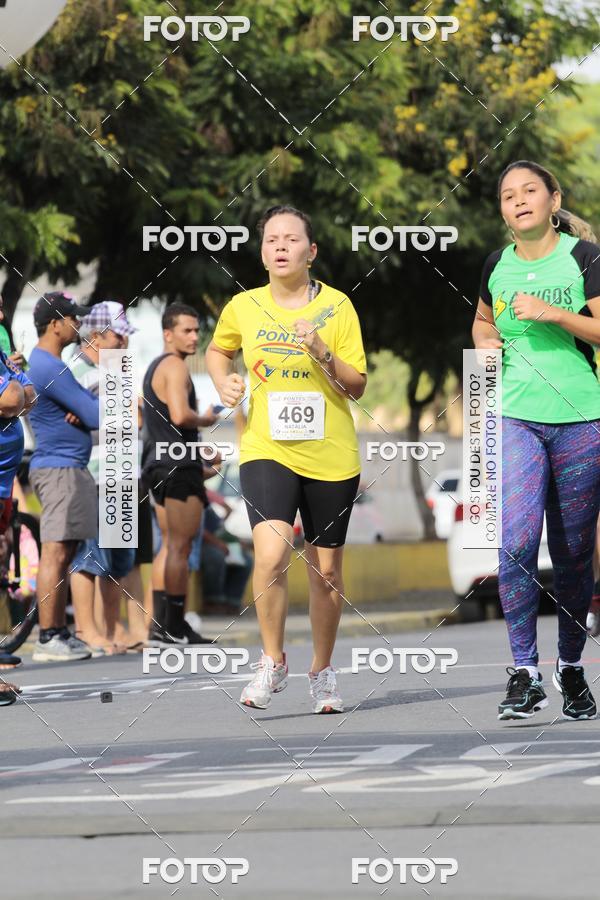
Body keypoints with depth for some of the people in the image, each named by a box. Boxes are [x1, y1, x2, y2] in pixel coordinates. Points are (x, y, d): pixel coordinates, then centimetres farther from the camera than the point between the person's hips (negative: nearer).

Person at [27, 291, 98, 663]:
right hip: (61, 468, -11)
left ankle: (60, 633, 17)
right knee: (56, 553, -11)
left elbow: (87, 406, 18)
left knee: (64, 554, 13)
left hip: (67, 468, 11)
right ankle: (48, 639, -12)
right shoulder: (51, 368, -16)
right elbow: (96, 417, -17)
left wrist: (83, 409, -6)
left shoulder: (47, 363, 17)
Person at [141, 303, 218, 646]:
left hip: (158, 463, 10)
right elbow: (180, 415, -26)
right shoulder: (175, 366, -12)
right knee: (180, 546, -9)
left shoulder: (155, 367, 20)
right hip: (179, 464, -10)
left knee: (169, 546, 12)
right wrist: (206, 420, -7)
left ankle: (160, 625, 10)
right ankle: (174, 627, -11)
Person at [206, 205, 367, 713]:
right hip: (266, 448, 0)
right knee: (272, 552, -22)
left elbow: (357, 387, -1)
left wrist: (321, 352, -17)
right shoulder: (243, 307, 3)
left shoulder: (337, 306, -1)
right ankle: (273, 662, -3)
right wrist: (224, 381, 4)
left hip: (331, 456, 0)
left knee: (326, 569, 8)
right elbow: (218, 349, 25)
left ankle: (323, 671, 26)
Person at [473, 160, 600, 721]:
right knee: (516, 542, -13)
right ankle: (524, 675, -11)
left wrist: (554, 313, -20)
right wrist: (484, 341, 6)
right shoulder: (497, 266, 9)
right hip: (517, 418, 2)